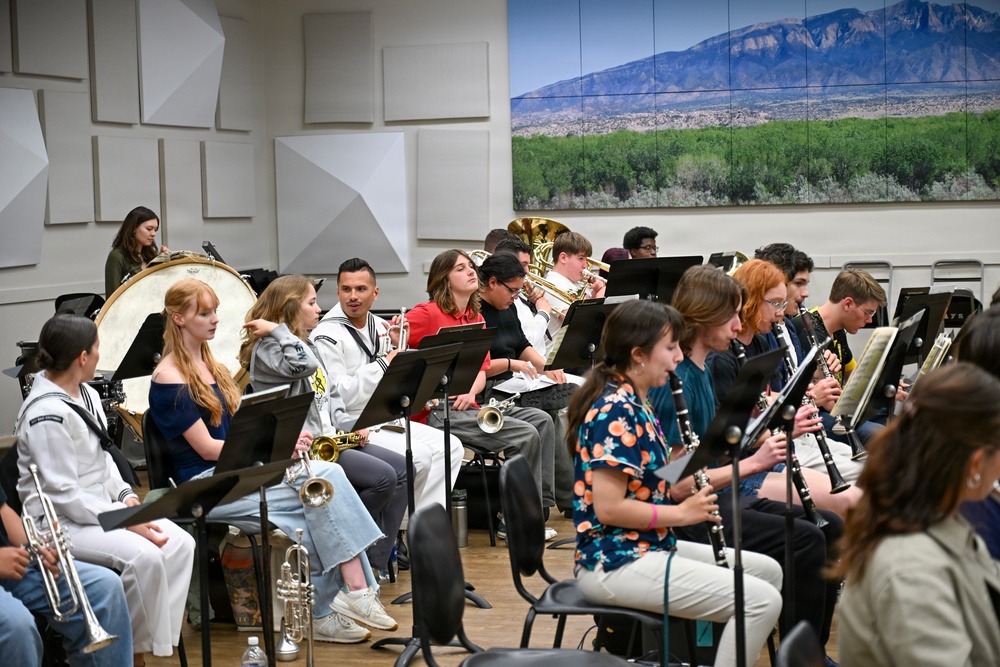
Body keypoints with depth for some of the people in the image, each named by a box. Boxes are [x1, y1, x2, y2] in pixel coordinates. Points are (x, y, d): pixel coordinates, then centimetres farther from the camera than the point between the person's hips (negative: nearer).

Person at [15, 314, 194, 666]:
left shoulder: (87, 395, 9)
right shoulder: (46, 413, -20)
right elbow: (63, 496, -21)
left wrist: (127, 496, 1)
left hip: (101, 507, 9)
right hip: (60, 523, -9)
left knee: (180, 543, -8)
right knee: (143, 556, -28)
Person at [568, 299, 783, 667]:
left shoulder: (634, 403, 12)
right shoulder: (614, 410, -18)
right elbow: (608, 508, -23)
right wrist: (682, 513, -14)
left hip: (648, 547, 11)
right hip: (615, 563, -11)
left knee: (767, 570, 16)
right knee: (760, 601, -17)